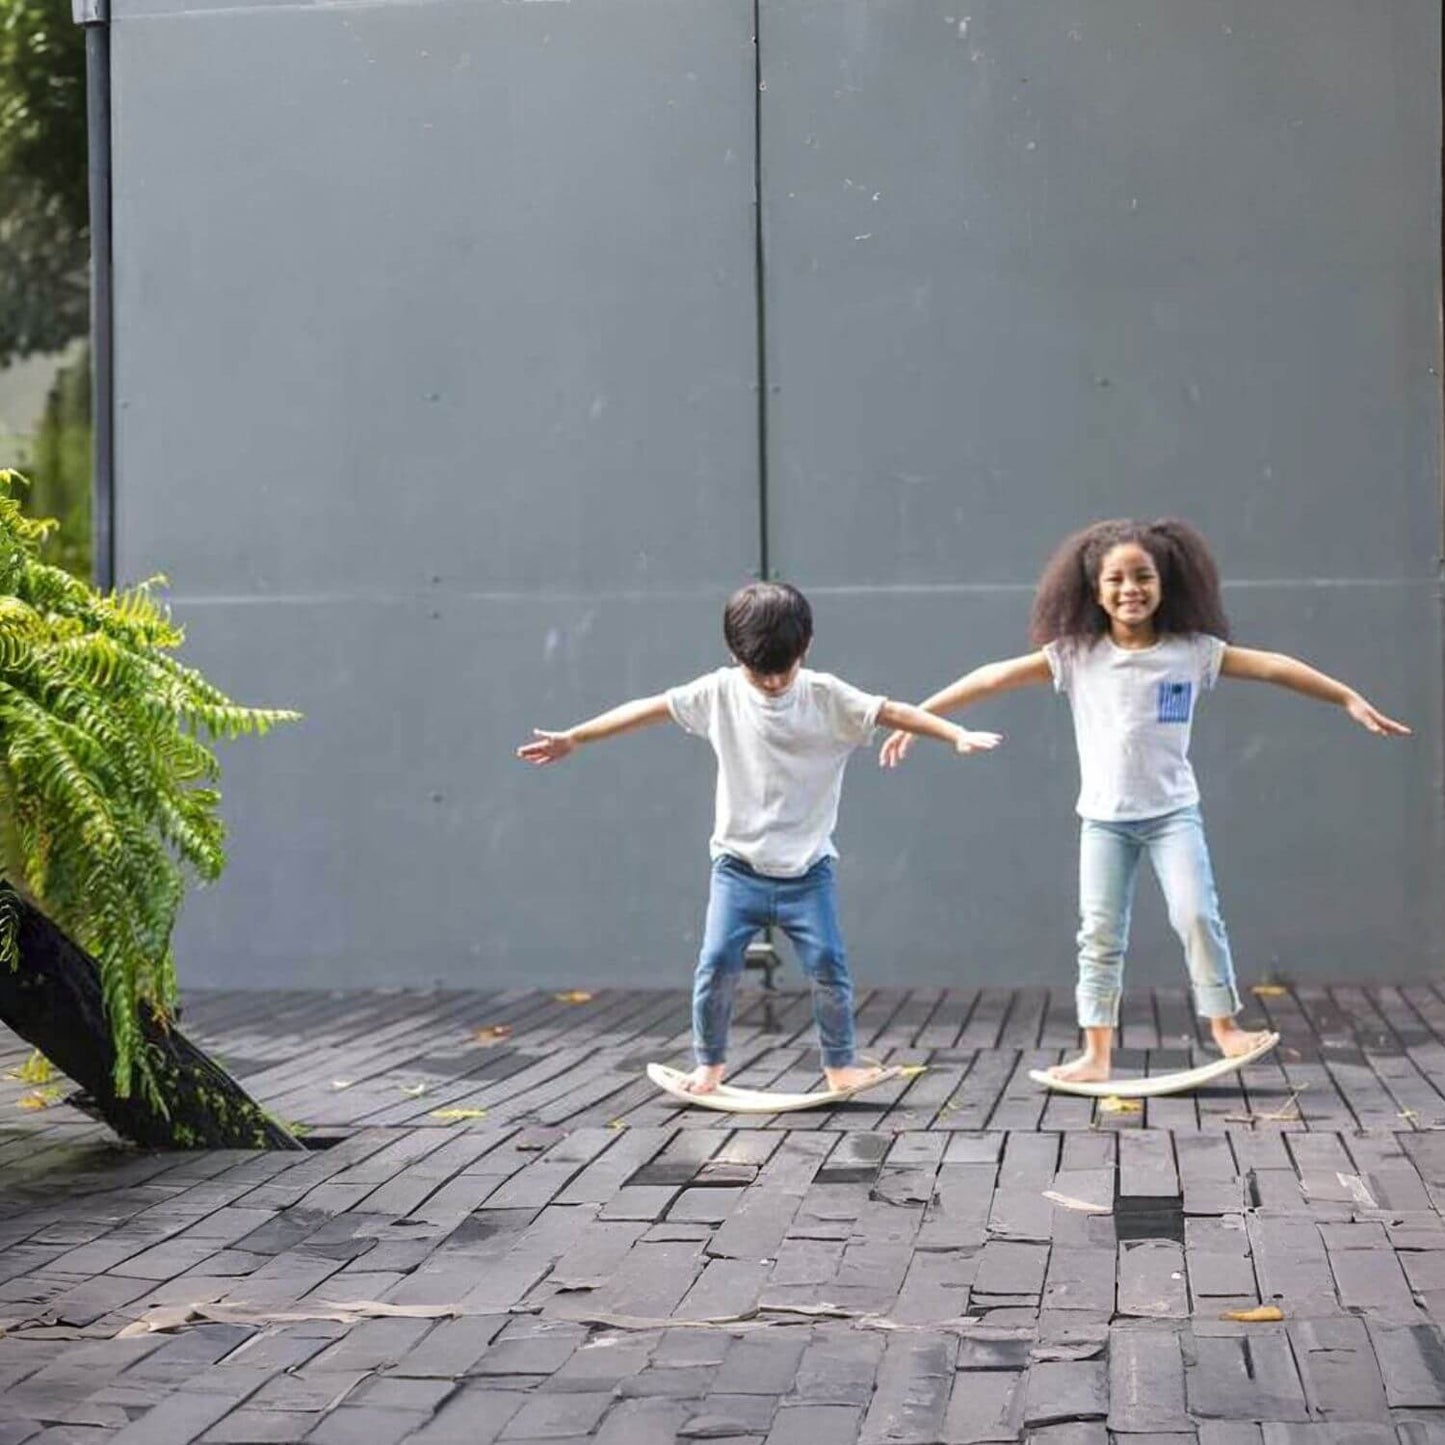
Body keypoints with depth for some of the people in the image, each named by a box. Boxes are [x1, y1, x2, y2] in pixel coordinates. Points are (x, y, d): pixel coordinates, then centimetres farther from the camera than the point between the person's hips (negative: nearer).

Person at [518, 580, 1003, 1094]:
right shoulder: (719, 692, -3)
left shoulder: (827, 697, -7)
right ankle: (709, 1062, 12)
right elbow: (650, 709, 1)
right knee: (716, 963, -6)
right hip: (739, 864, 1)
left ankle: (840, 1063, 10)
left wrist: (957, 735, -26)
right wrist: (572, 738, 2)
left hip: (807, 868, 0)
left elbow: (893, 712, -12)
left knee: (828, 964, -6)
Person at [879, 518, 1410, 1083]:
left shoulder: (1191, 651, -6)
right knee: (1100, 932, 2)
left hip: (1173, 811, -1)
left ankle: (1224, 1025, 3)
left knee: (1196, 914, -13)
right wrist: (918, 714, -12)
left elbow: (1271, 666, -6)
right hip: (1104, 817, 1)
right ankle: (1096, 1054, 8)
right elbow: (995, 677, -8)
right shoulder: (1077, 655, -6)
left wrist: (1350, 699, -9)